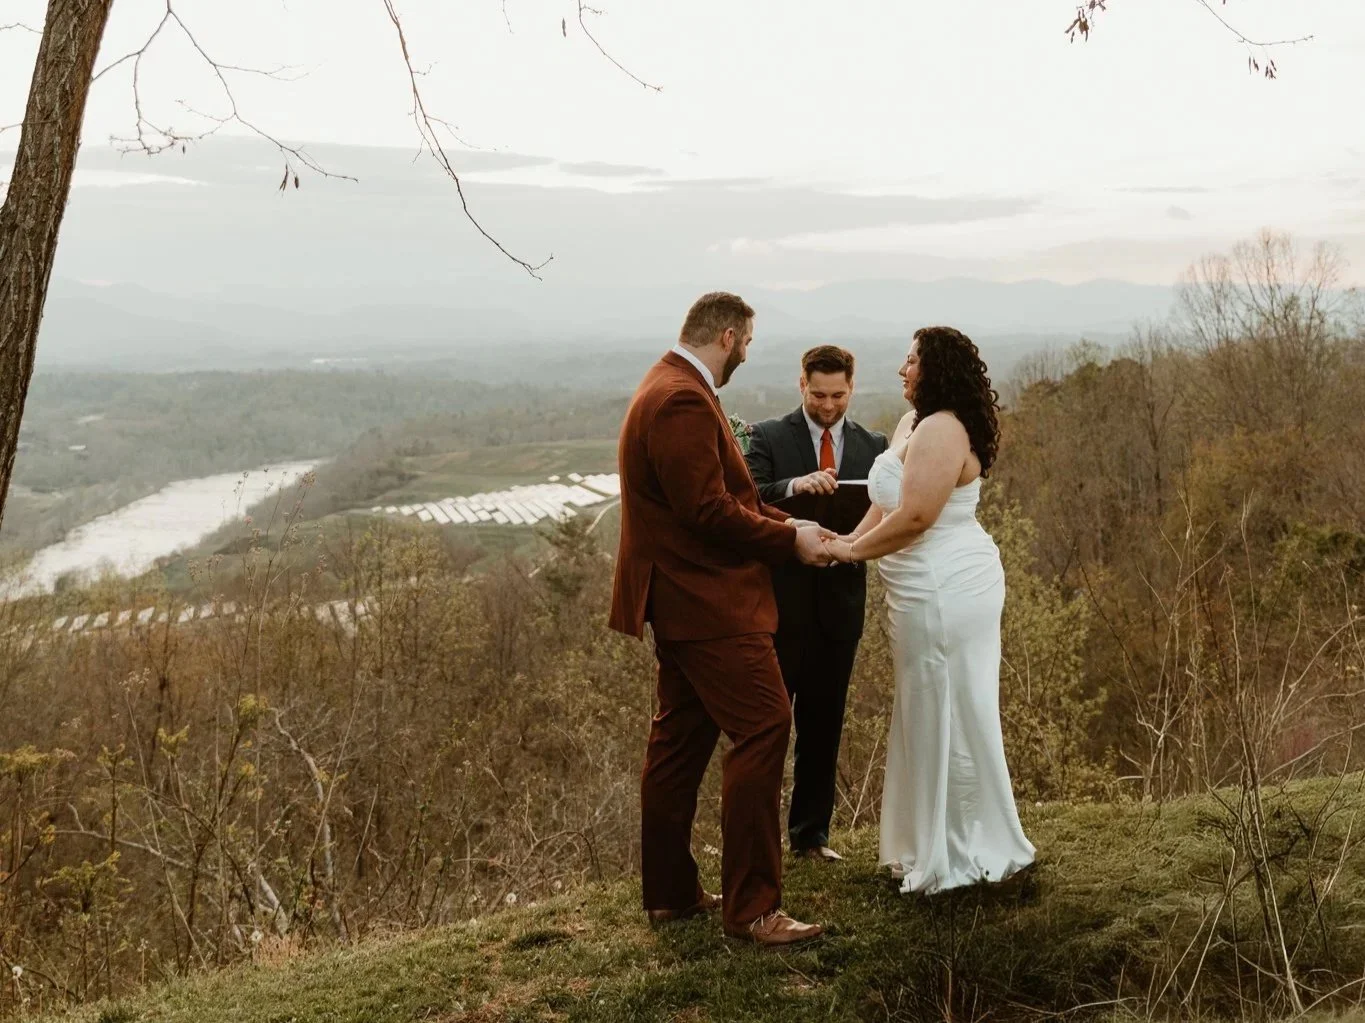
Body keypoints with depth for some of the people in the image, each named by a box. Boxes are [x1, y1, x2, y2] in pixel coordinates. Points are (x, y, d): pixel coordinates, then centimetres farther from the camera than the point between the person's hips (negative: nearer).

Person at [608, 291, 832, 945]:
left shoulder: (668, 388, 15)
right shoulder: (684, 401, -20)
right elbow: (709, 510, -24)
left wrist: (784, 523, 8)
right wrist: (789, 540, -12)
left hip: (681, 598, 11)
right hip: (707, 602, -11)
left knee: (682, 738, 15)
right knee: (762, 729, -10)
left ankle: (670, 892, 24)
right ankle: (750, 908, -6)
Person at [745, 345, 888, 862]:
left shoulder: (873, 446, 10)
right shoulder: (769, 437, 0)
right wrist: (794, 485, -32)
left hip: (840, 602, 3)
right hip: (782, 600, -3)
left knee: (824, 723, 10)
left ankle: (811, 833, 20)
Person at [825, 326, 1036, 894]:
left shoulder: (941, 431, -20)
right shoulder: (913, 423, 12)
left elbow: (915, 516, -25)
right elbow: (887, 500, 12)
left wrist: (851, 550, -14)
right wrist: (852, 538, -2)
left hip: (945, 592, -11)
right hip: (944, 587, 11)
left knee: (949, 716, 0)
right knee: (934, 713, 18)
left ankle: (960, 857, 13)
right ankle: (932, 843, 31)